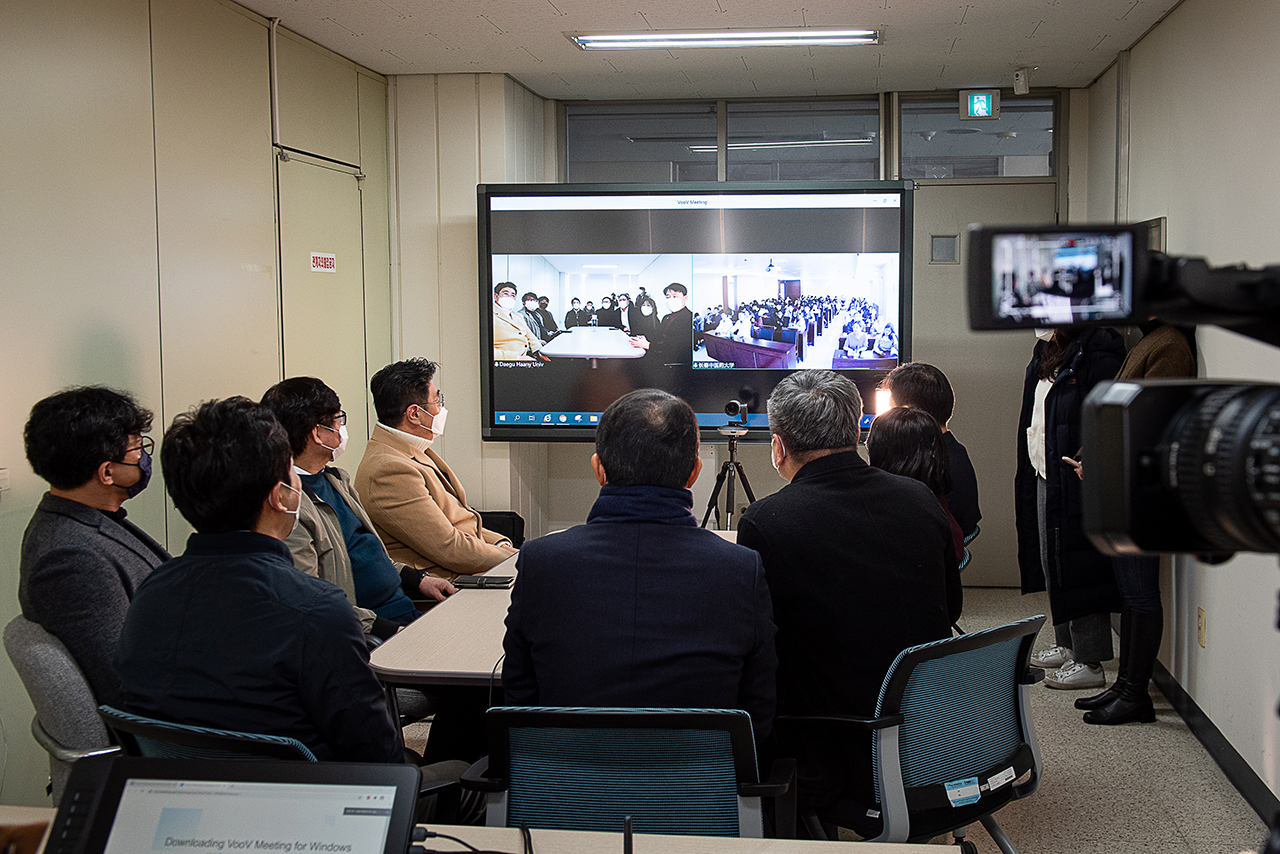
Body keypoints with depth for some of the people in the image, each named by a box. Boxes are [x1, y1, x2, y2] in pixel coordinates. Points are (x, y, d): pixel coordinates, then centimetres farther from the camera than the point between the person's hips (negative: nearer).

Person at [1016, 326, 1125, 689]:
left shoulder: (1096, 356, -16)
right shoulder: (1046, 355, 13)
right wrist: (1030, 474, 19)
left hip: (1074, 482, -10)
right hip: (1045, 477, 10)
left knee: (1076, 567, -5)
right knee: (1051, 563, 17)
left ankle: (1089, 662, 3)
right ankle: (1066, 645, 30)